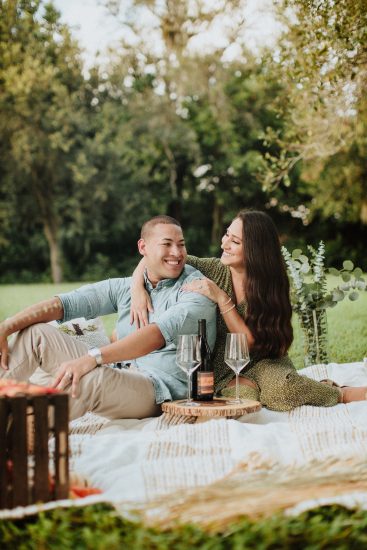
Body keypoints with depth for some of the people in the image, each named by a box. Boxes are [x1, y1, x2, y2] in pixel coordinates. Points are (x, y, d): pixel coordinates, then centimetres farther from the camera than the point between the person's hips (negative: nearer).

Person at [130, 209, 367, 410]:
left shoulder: (271, 285, -9)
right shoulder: (214, 270, -6)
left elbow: (252, 342, -16)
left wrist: (221, 298, -24)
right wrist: (138, 288, -21)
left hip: (264, 361, -1)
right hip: (225, 371, 1)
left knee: (280, 388, -37)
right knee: (246, 396, -35)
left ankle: (341, 394, -10)